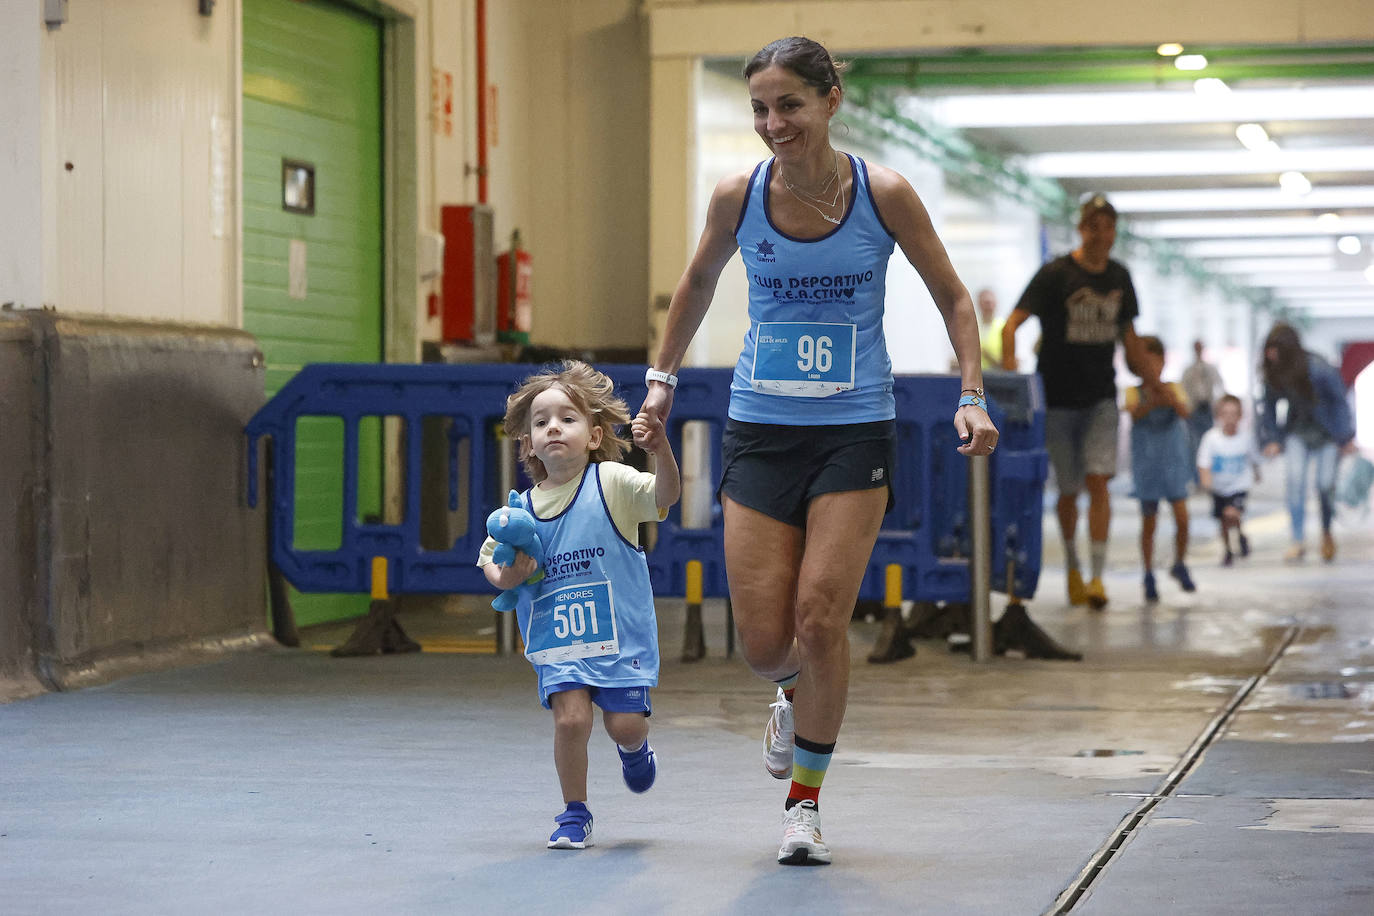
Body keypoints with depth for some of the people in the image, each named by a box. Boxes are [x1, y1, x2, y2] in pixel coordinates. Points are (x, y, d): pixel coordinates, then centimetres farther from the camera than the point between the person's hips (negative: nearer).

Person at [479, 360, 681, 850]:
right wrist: (503, 577, -7)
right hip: (556, 640, 2)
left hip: (620, 632, -2)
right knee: (570, 719, -14)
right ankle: (574, 814, 6)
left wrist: (661, 452, -39)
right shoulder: (523, 509, 2)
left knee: (625, 724, -4)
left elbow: (666, 494, -21)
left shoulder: (612, 483, -7)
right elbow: (488, 556, 16)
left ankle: (634, 750, 35)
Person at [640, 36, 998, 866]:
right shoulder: (738, 197, -5)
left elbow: (953, 297, 3)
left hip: (855, 432, -2)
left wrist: (973, 396, -7)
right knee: (764, 641, -3)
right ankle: (795, 696, 36)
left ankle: (806, 800, 9)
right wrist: (664, 375, 18)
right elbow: (699, 281, 17)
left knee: (821, 619, -10)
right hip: (759, 432, 2)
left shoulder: (883, 194, -9)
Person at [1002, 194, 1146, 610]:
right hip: (1057, 398, -2)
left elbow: (1129, 334, 19)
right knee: (1068, 491, 5)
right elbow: (1011, 326, -15)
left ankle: (1098, 576, -13)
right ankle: (1072, 566, 28)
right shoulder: (1055, 274, -9)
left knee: (1098, 480, -13)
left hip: (1100, 397, 2)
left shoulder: (1119, 277, 5)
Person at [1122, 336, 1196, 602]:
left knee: (1182, 518, -7)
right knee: (1148, 523, 3)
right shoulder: (1134, 392, -5)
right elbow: (1135, 413, -26)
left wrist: (1171, 400, -41)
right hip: (1146, 466, -1)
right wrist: (1153, 402, -47)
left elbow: (1185, 412, -19)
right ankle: (1149, 576, 17)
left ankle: (1180, 565, 17)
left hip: (1173, 463, 1)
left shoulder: (1174, 389, -1)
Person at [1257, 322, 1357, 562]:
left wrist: (1346, 437, -11)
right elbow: (1268, 405, 2)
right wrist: (1270, 439, 0)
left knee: (1325, 484, -4)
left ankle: (1327, 533, 24)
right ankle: (1297, 541, -11)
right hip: (1298, 432, 3)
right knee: (1295, 480, -13)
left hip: (1327, 432, -3)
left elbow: (1339, 401, -15)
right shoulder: (1271, 373, -14)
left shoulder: (1318, 369, -27)